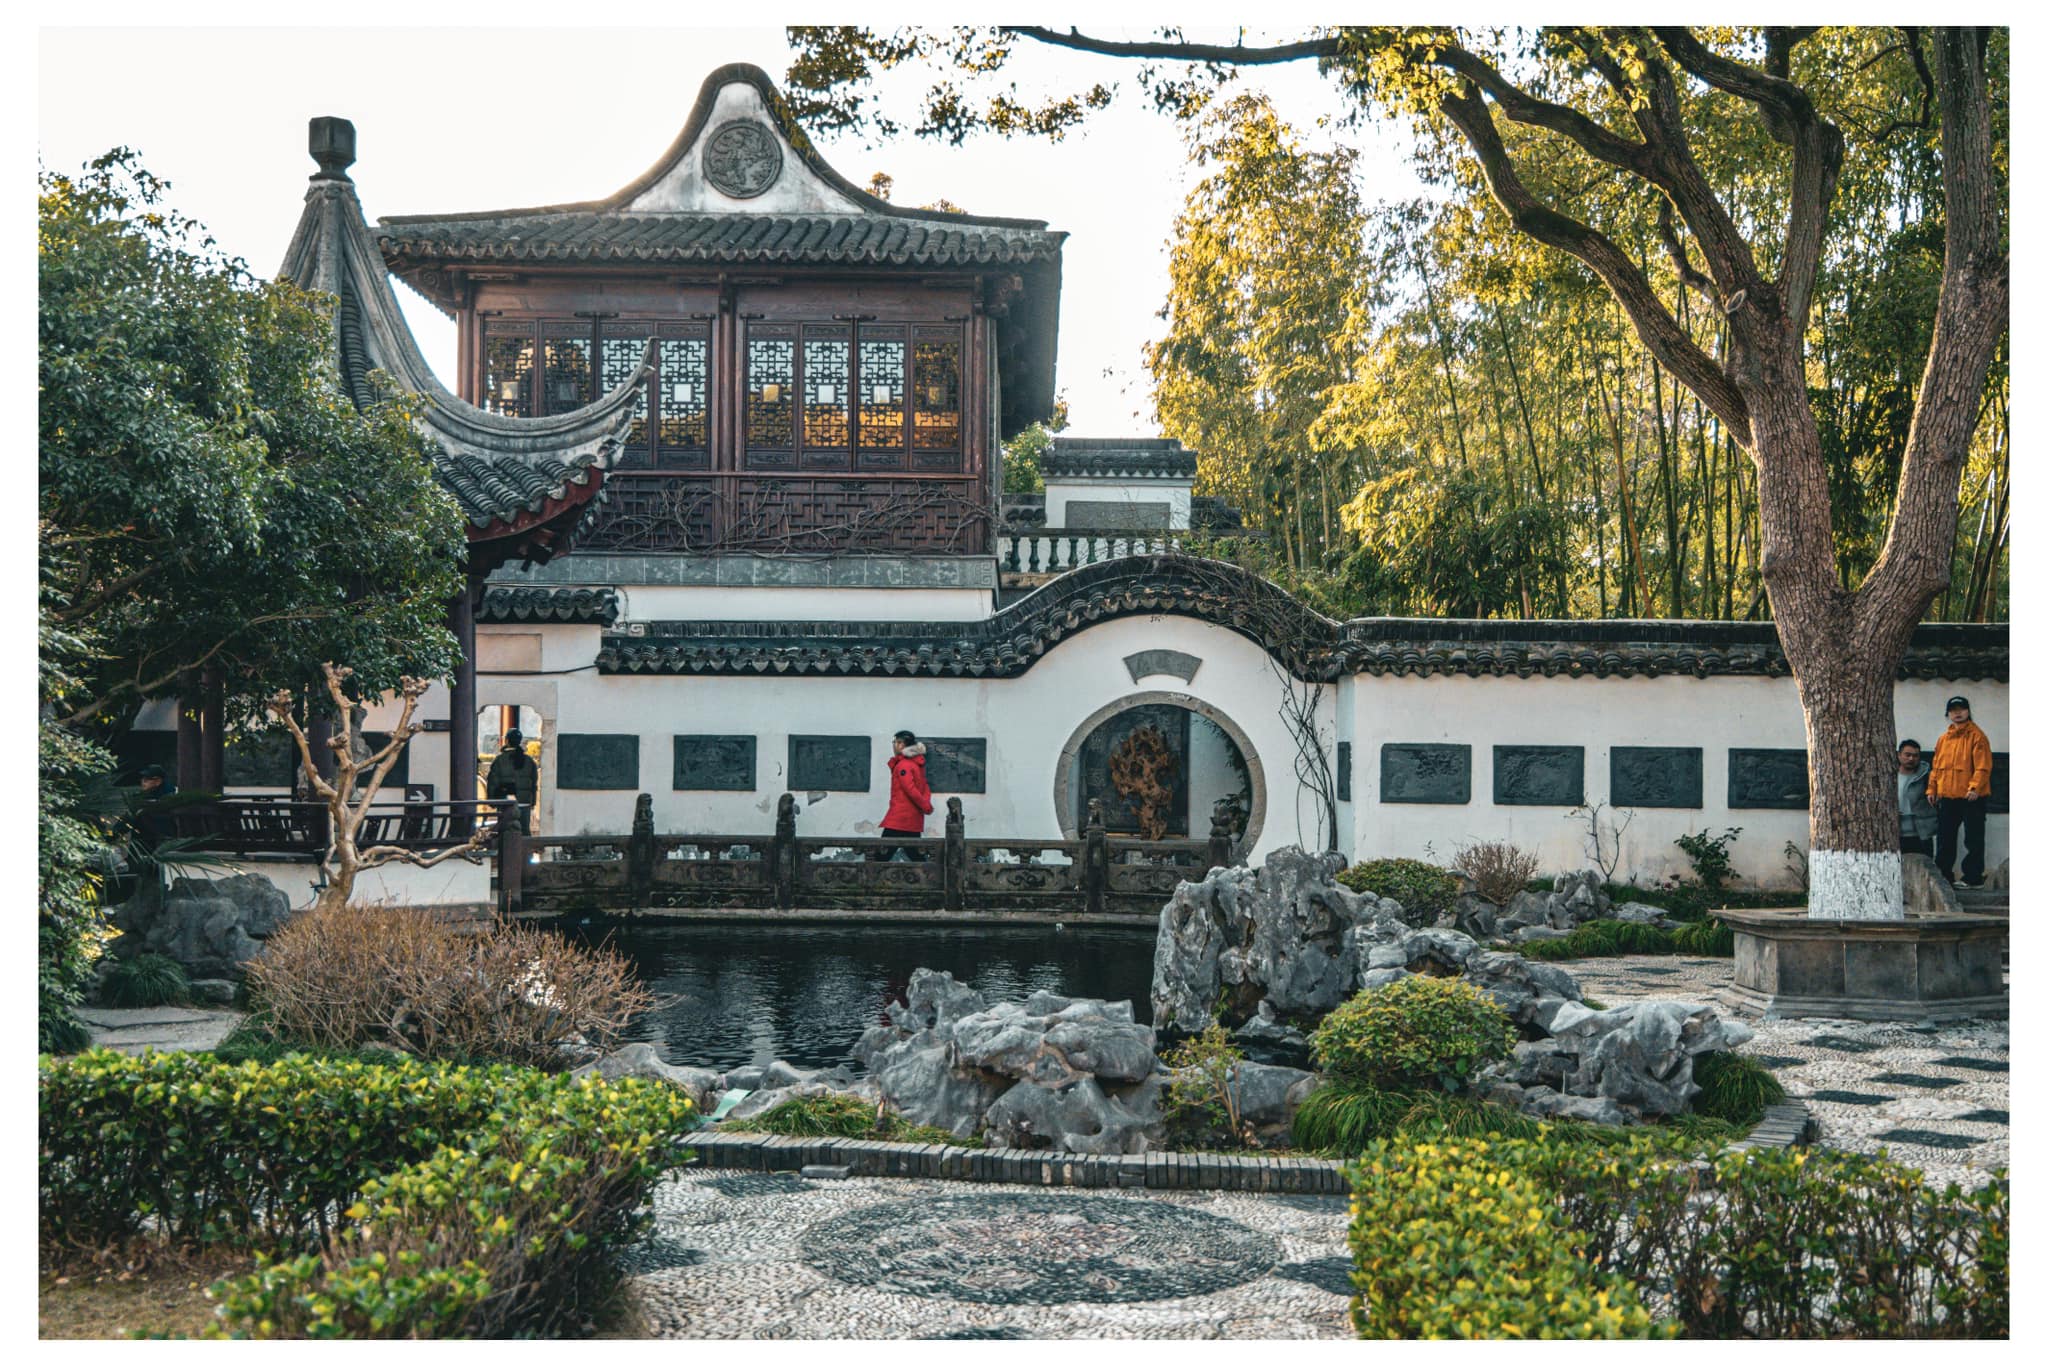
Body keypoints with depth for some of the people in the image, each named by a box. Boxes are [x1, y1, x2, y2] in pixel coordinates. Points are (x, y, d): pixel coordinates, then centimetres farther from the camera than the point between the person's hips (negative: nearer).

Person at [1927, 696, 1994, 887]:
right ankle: (1943, 876, 17)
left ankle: (1973, 877, 4)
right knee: (1944, 839, 10)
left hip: (1970, 798, -6)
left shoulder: (1977, 736, -5)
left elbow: (1983, 767, -12)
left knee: (1973, 839, -1)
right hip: (1946, 798, 6)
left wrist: (1975, 787, -23)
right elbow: (1935, 766, 17)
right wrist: (1932, 789, 9)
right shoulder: (1943, 739, 14)